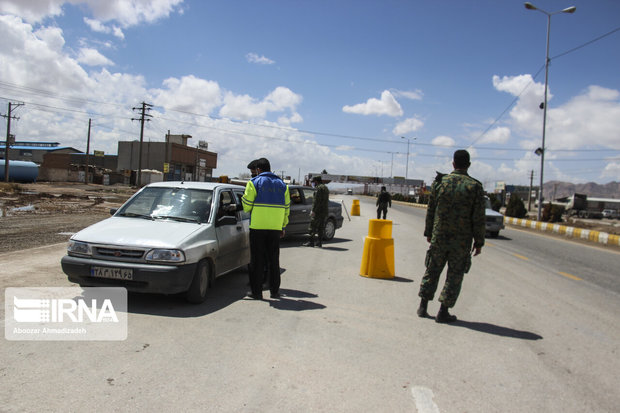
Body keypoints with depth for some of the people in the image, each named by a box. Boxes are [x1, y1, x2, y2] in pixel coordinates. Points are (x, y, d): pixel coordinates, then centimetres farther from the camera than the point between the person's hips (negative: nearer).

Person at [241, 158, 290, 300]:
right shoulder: (282, 184, 12)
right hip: (275, 228, 4)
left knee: (257, 260, 3)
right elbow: (286, 208, 11)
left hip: (257, 227, -4)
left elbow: (247, 206, -7)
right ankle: (274, 290, 16)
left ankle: (256, 291, 6)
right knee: (274, 260, 12)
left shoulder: (254, 182, -2)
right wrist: (282, 226, 17)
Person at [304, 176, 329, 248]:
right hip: (325, 211, 9)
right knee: (321, 227, 10)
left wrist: (313, 210, -18)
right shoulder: (326, 188, 19)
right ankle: (319, 242, 10)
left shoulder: (319, 188, -11)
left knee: (313, 226, -5)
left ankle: (311, 242, -6)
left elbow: (317, 200, -18)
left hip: (318, 211, -9)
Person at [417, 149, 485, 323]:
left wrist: (428, 233, 14)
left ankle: (423, 307, 17)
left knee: (432, 271, 13)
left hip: (439, 237, 2)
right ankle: (443, 313, 9)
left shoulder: (440, 182, 0)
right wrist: (479, 242, 0)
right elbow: (478, 218, -7)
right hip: (462, 241, -2)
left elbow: (431, 210, 4)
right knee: (455, 275, 7)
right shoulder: (475, 186, -6)